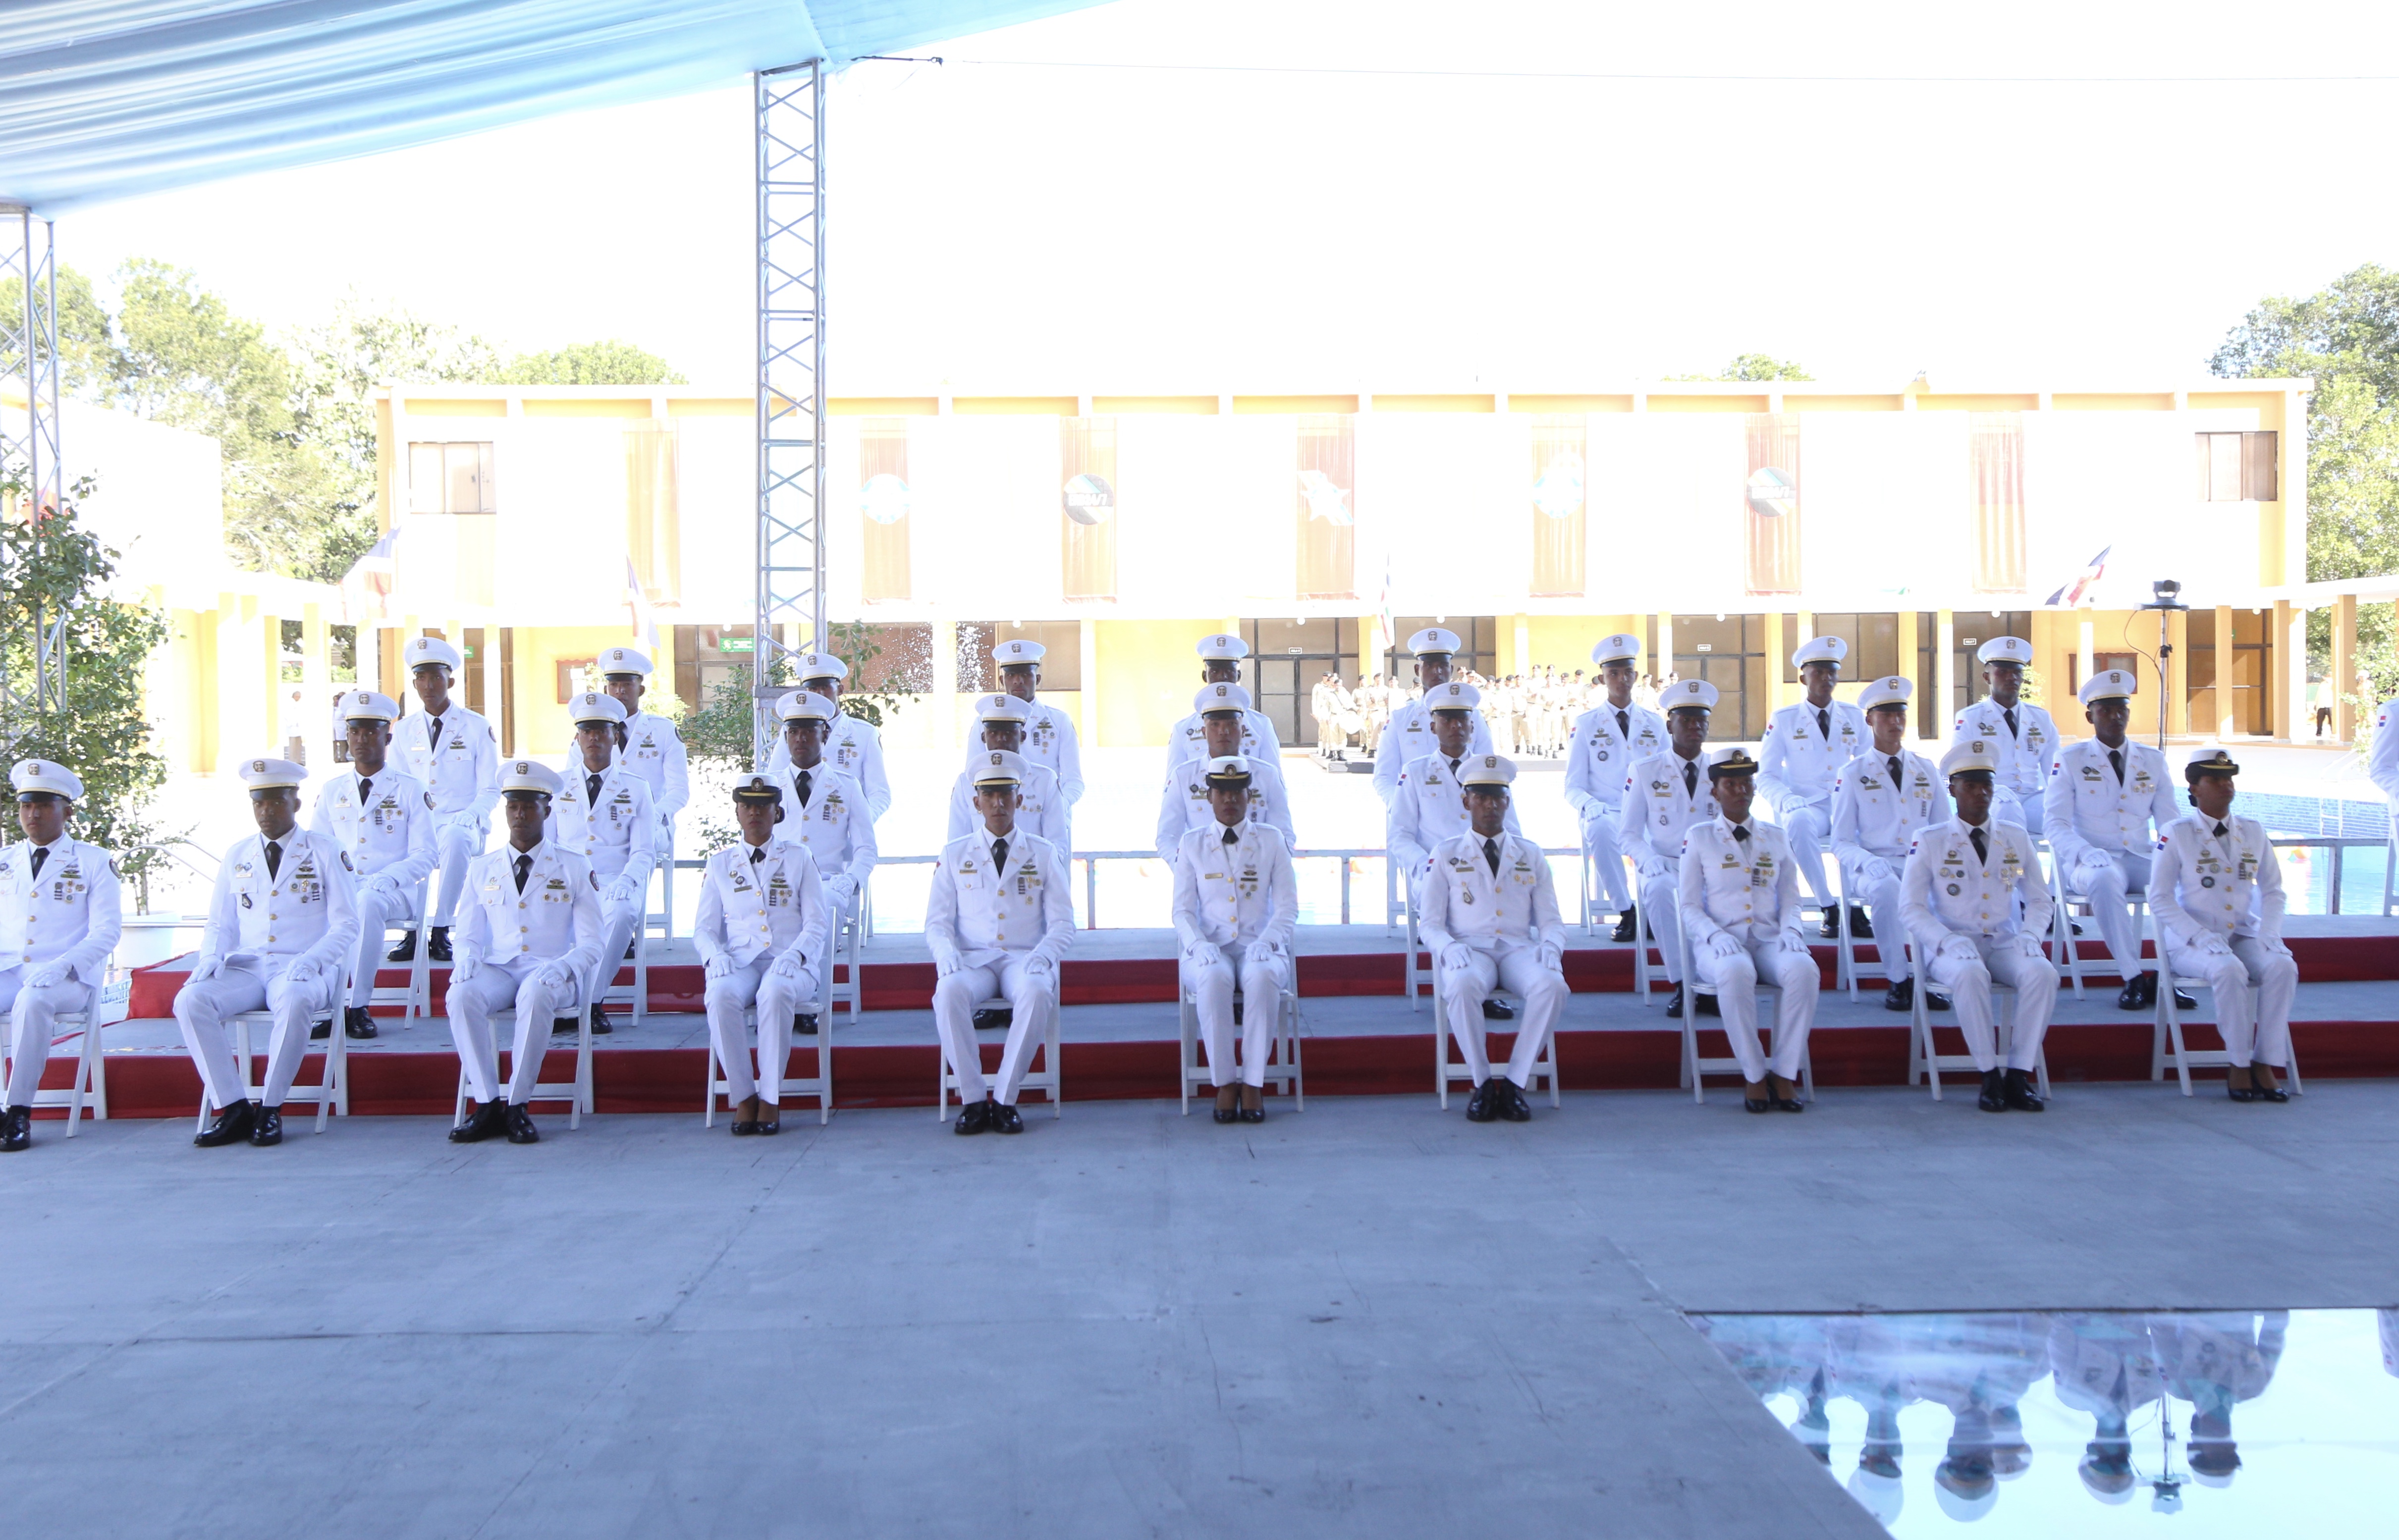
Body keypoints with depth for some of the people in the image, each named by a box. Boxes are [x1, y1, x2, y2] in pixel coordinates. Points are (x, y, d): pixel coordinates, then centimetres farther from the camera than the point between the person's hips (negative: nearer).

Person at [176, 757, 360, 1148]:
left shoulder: (325, 853, 4)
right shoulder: (237, 856, 15)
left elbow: (346, 926, -1)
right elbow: (219, 924, 16)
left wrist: (309, 962, -19)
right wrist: (210, 959, -7)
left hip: (304, 969, -4)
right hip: (246, 968, 4)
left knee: (295, 1000, -39)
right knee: (191, 1001, -26)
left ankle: (270, 1109, -24)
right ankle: (233, 1108, -21)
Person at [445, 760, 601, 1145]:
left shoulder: (575, 869, 8)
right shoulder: (482, 869, 17)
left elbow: (590, 945, 4)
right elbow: (470, 935, 16)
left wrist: (561, 968, -18)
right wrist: (468, 957, -10)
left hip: (550, 972, -2)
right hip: (498, 969, 3)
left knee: (536, 994, -38)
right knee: (462, 995, -32)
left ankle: (517, 1106, -28)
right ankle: (487, 1106, -26)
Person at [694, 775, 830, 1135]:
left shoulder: (798, 858, 12)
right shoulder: (719, 863, 17)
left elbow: (817, 922, 6)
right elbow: (704, 927, 13)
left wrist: (794, 955, -14)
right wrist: (715, 956, -11)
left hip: (790, 963, -1)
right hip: (739, 962, 1)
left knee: (776, 993, -38)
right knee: (720, 996, -35)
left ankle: (770, 1099, -30)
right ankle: (743, 1098, -25)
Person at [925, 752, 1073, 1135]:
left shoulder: (1044, 855, 12)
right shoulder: (954, 854, 13)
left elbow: (1063, 924, 7)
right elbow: (937, 922, 9)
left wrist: (1042, 956, -15)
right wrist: (946, 953, -14)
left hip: (1025, 958, 0)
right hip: (972, 959, 1)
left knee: (1036, 993, -37)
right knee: (949, 992, -35)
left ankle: (1005, 1100, -26)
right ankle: (973, 1100, -23)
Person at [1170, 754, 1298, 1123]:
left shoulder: (1271, 840, 10)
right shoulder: (1191, 844, 11)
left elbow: (1287, 906, 6)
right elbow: (1183, 910, 7)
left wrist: (1266, 942, -14)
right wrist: (1200, 946, -14)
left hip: (1260, 946, 0)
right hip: (1212, 948, 0)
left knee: (1263, 976, -36)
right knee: (1214, 978, -36)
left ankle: (1253, 1084, -28)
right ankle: (1224, 1083, -27)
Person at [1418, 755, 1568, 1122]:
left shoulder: (1531, 855, 17)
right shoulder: (1446, 855, 11)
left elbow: (1550, 921, 14)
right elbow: (1429, 924, 6)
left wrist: (1551, 948, -10)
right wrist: (1450, 949, -17)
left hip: (1519, 950, 2)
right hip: (1469, 950, -2)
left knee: (1552, 985, -34)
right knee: (1463, 986, -39)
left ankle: (1515, 1084, -21)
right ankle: (1482, 1084, -20)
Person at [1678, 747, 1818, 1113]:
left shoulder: (1776, 839, 18)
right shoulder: (1699, 838, 9)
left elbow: (1791, 902, 16)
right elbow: (1690, 907, 4)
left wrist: (1791, 932, -7)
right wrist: (1716, 937, -16)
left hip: (1770, 940, 3)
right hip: (1720, 940, -3)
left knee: (1803, 969, -33)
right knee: (1736, 972, -39)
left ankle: (1785, 1073, -23)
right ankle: (1754, 1076, -25)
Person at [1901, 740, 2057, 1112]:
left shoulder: (2017, 840, 14)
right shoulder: (1929, 841, 4)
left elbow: (2040, 902, 16)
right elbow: (1913, 908, -1)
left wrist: (2029, 937, -7)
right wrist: (1950, 942, -18)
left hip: (2005, 942, 3)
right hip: (1951, 944, -3)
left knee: (2043, 973, -30)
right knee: (1970, 975, -38)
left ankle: (2019, 1076, -24)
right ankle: (1990, 1078, -27)